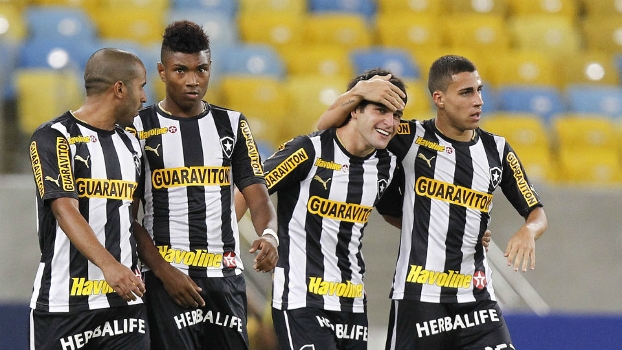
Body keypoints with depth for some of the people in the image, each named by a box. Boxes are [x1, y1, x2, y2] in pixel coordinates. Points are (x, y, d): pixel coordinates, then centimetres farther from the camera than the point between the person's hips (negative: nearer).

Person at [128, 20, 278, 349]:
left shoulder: (232, 125, 11)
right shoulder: (140, 128, 1)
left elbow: (258, 197, 4)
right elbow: (128, 217, -1)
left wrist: (269, 235, -18)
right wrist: (163, 271, -12)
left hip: (226, 276, 3)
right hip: (168, 279, -3)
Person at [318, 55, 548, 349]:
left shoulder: (497, 150, 8)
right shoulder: (411, 138, -1)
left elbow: (537, 214, 11)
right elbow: (326, 126, 1)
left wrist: (528, 231, -12)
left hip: (476, 296, 3)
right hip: (418, 296, -3)